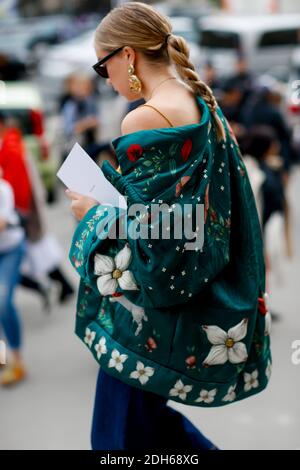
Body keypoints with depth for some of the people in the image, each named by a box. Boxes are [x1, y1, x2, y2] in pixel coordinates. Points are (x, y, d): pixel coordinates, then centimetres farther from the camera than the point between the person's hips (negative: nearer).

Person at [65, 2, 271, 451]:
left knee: (121, 432, 8)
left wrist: (93, 215, -6)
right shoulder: (204, 104, 6)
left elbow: (146, 235, -23)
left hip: (155, 309, -9)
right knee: (148, 415, 24)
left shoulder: (144, 121, -21)